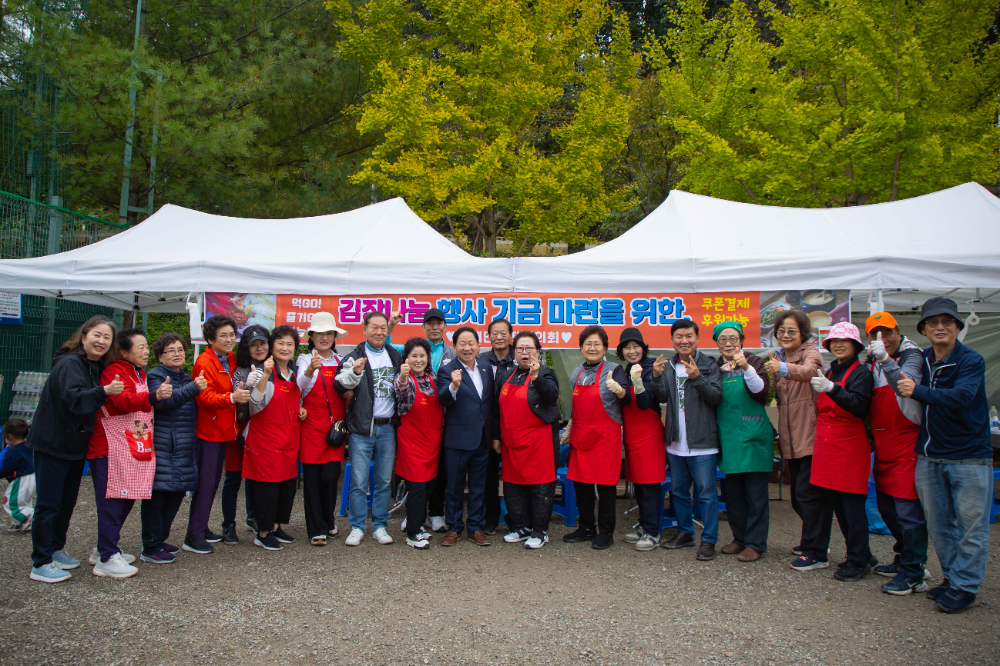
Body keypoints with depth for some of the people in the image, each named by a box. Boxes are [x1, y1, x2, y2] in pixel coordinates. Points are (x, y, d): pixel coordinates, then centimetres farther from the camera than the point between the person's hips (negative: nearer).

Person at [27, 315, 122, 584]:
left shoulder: (95, 367, 8)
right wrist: (104, 391, -48)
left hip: (75, 445, 8)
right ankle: (40, 564, 8)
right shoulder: (69, 363, -18)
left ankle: (56, 549, 33)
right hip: (53, 443, -8)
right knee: (48, 504, -2)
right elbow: (73, 398, -34)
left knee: (67, 501, 18)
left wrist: (110, 391, -6)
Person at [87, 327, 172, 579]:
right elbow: (124, 400, -32)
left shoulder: (139, 374, 18)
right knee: (112, 501, -7)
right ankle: (106, 559, 0)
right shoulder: (114, 372, -13)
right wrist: (154, 396, -47)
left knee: (127, 500, 14)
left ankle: (105, 548, 27)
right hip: (111, 447, -10)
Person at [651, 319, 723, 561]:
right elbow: (662, 398, 0)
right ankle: (685, 532, 30)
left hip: (702, 441, -6)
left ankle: (708, 540, 9)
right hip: (675, 441, 6)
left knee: (706, 493, -1)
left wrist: (697, 377, -28)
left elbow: (716, 398, -15)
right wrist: (656, 377, -16)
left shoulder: (708, 365, -6)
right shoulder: (669, 367, 10)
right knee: (678, 491, 16)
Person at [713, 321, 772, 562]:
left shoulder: (754, 362, 0)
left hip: (753, 436, -4)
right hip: (728, 436, 4)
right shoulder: (715, 367, 10)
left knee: (755, 492, 0)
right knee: (732, 491, 10)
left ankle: (755, 544, 9)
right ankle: (740, 538, 23)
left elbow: (762, 393, -16)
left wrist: (746, 368, -25)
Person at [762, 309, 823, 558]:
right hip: (790, 437, 7)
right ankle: (814, 540, 31)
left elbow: (808, 371, -33)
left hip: (810, 434, -7)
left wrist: (783, 368, -51)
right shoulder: (777, 358, 13)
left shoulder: (810, 352, -8)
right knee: (797, 495, 14)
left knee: (806, 492, -8)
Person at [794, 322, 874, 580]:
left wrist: (831, 388, -33)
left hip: (850, 446, -8)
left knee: (852, 505, -3)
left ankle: (859, 561, 8)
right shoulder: (829, 372, 17)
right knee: (834, 501, 10)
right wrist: (818, 385, 10)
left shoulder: (861, 372, -6)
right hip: (826, 445, 8)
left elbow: (859, 406, -24)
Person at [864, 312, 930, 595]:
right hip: (883, 447, 8)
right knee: (887, 507, 17)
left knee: (908, 511, -5)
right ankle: (904, 559, 34)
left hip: (906, 446, -8)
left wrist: (885, 360, -42)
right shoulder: (872, 360, 11)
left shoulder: (912, 356, -10)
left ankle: (913, 575, 4)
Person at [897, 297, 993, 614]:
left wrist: (918, 391, -35)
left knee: (971, 525, 3)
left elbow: (961, 396, -29)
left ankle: (964, 585, 15)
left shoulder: (971, 361, -13)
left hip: (969, 457, -5)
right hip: (930, 457, 5)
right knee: (938, 524, 14)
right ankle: (951, 577, 28)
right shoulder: (921, 360, 5)